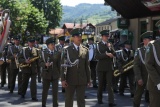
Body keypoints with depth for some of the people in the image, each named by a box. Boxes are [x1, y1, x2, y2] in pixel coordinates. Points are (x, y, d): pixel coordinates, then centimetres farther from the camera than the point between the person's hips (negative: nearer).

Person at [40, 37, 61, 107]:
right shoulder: (44, 53, 0)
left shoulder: (57, 53, 4)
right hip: (46, 74, -1)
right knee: (45, 91, 11)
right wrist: (45, 64, -21)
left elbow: (59, 64, 7)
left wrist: (60, 73, 5)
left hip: (55, 75, 1)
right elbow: (40, 62, -1)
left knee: (55, 91, 0)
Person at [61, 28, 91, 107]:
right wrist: (63, 79, -12)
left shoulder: (85, 50, 6)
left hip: (82, 80, 3)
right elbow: (63, 65, -6)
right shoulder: (67, 49, -4)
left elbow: (87, 65, 7)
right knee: (69, 100, 8)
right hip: (70, 80, -2)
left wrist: (88, 79, 8)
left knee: (81, 100, 8)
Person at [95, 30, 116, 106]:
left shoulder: (110, 44, 12)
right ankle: (99, 99, 25)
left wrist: (109, 48, -11)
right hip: (101, 67, -2)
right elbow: (97, 56, -12)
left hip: (109, 67, 2)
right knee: (100, 84, 9)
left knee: (110, 84, -6)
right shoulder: (98, 45, 0)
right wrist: (106, 54, -20)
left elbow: (114, 54, 2)